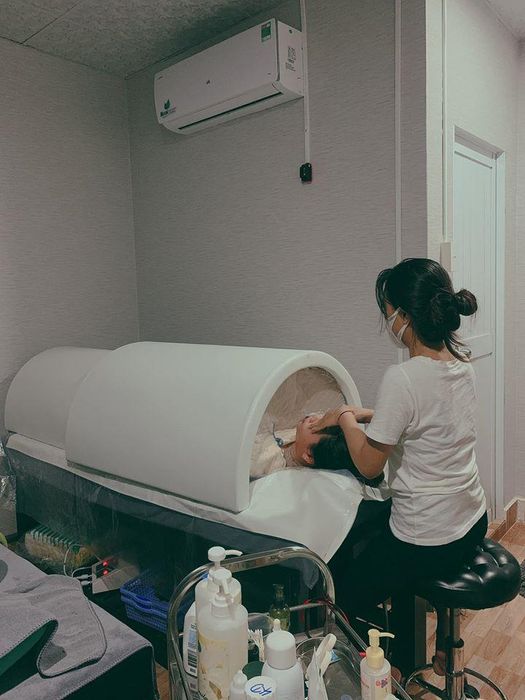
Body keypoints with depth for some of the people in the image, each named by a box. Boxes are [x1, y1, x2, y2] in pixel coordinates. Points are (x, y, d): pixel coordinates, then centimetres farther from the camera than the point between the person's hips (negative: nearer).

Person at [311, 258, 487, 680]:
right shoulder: (462, 364, -3)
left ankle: (405, 676, 33)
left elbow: (369, 465, -18)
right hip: (472, 523, 9)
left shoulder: (402, 379, -28)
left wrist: (346, 419, -2)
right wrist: (363, 415, 8)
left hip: (427, 542, -8)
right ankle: (440, 649, 47)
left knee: (349, 596, 15)